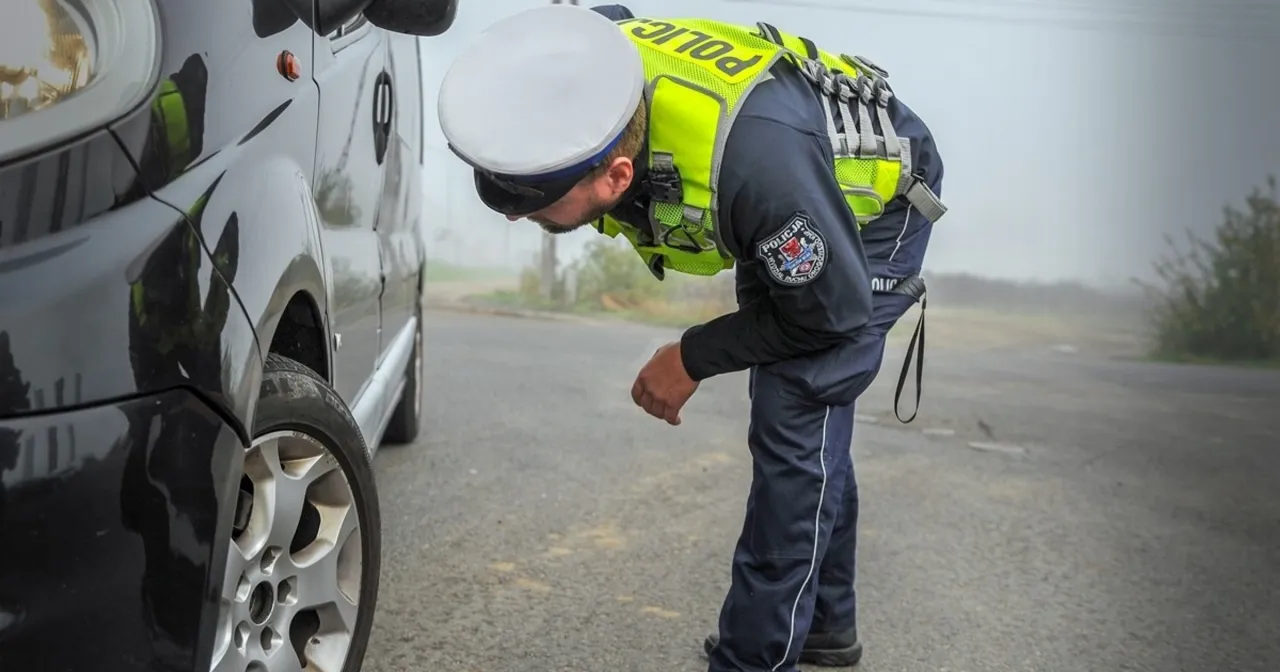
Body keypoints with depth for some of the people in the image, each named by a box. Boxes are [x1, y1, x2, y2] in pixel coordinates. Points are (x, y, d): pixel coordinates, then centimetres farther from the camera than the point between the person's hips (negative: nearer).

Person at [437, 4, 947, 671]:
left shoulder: (754, 163, -48)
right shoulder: (583, 78, -30)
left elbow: (831, 311, -29)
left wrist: (692, 359, -19)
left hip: (875, 201, -7)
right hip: (787, 229, 7)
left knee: (796, 425, -17)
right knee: (801, 422, 17)